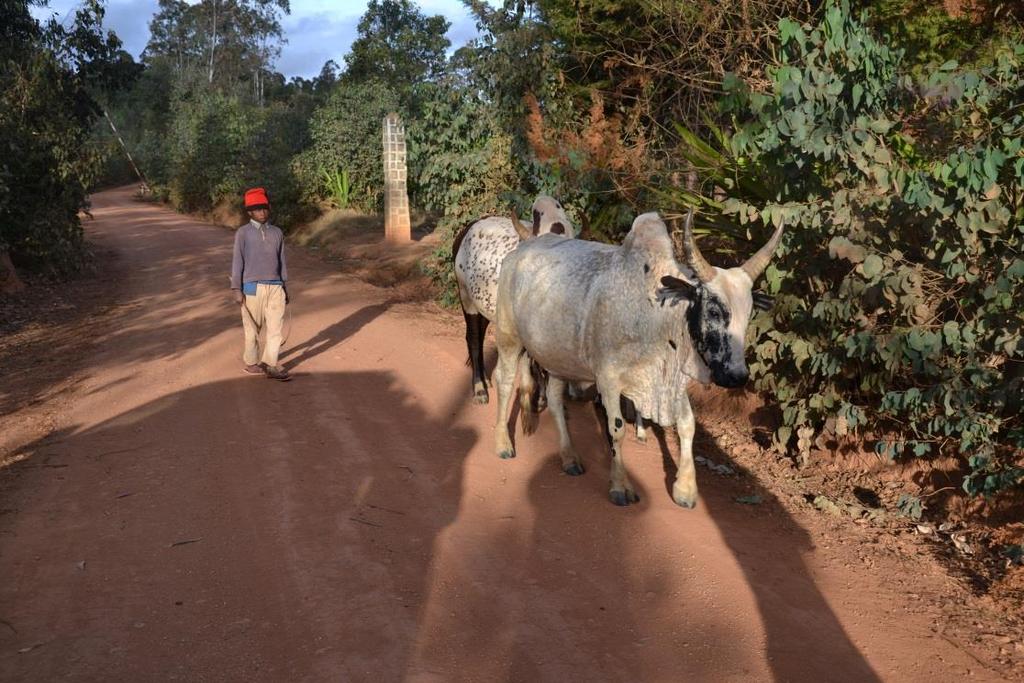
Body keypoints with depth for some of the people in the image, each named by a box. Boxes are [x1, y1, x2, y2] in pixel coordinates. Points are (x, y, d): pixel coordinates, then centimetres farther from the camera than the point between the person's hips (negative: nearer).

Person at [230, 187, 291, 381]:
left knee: (276, 327, -2)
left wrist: (285, 288, 15)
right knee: (252, 328, 5)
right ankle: (251, 363, 18)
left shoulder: (277, 232, 11)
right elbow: (237, 261, -2)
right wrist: (236, 289, -8)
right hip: (252, 287, -3)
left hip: (275, 287, 4)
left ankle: (270, 364, 4)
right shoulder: (243, 233, -1)